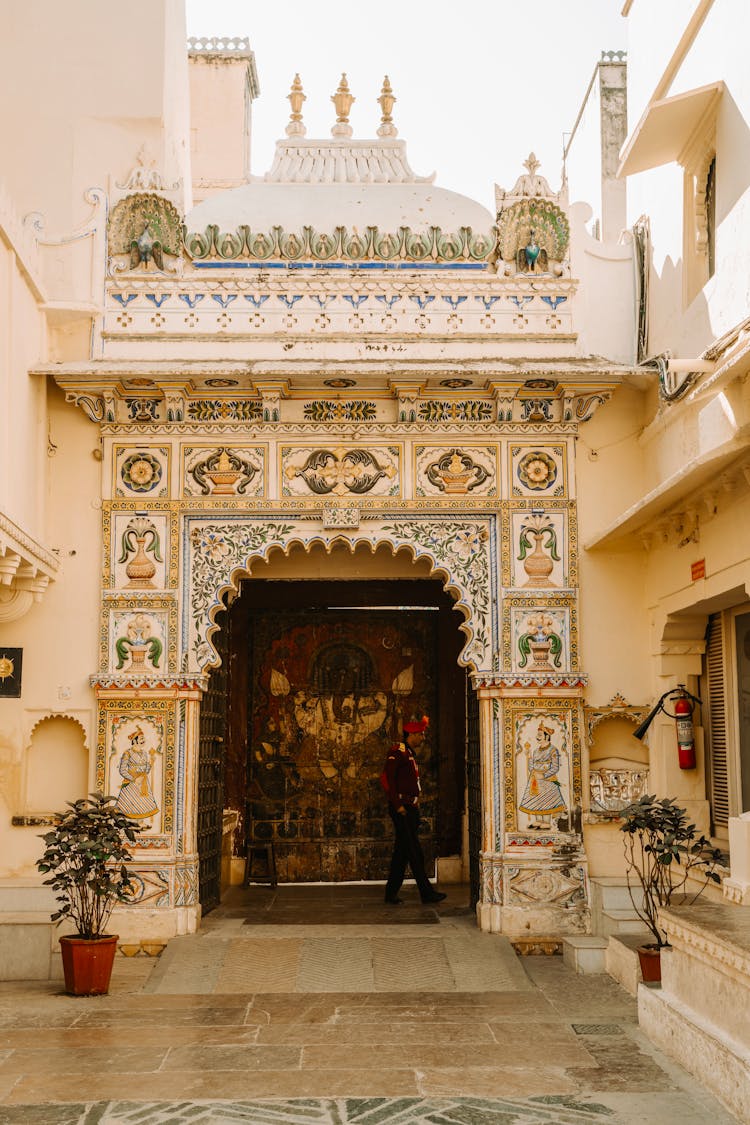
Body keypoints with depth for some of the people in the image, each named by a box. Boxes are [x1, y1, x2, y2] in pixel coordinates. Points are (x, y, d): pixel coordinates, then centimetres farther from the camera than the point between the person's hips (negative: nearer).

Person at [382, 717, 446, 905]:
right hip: (401, 808, -10)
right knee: (414, 851, -7)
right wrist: (398, 805, -20)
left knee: (402, 852, 10)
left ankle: (391, 893, 13)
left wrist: (415, 801, 15)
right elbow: (388, 778, -18)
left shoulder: (410, 753, 20)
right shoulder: (397, 751, -11)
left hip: (410, 809, 10)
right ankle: (426, 892, -5)